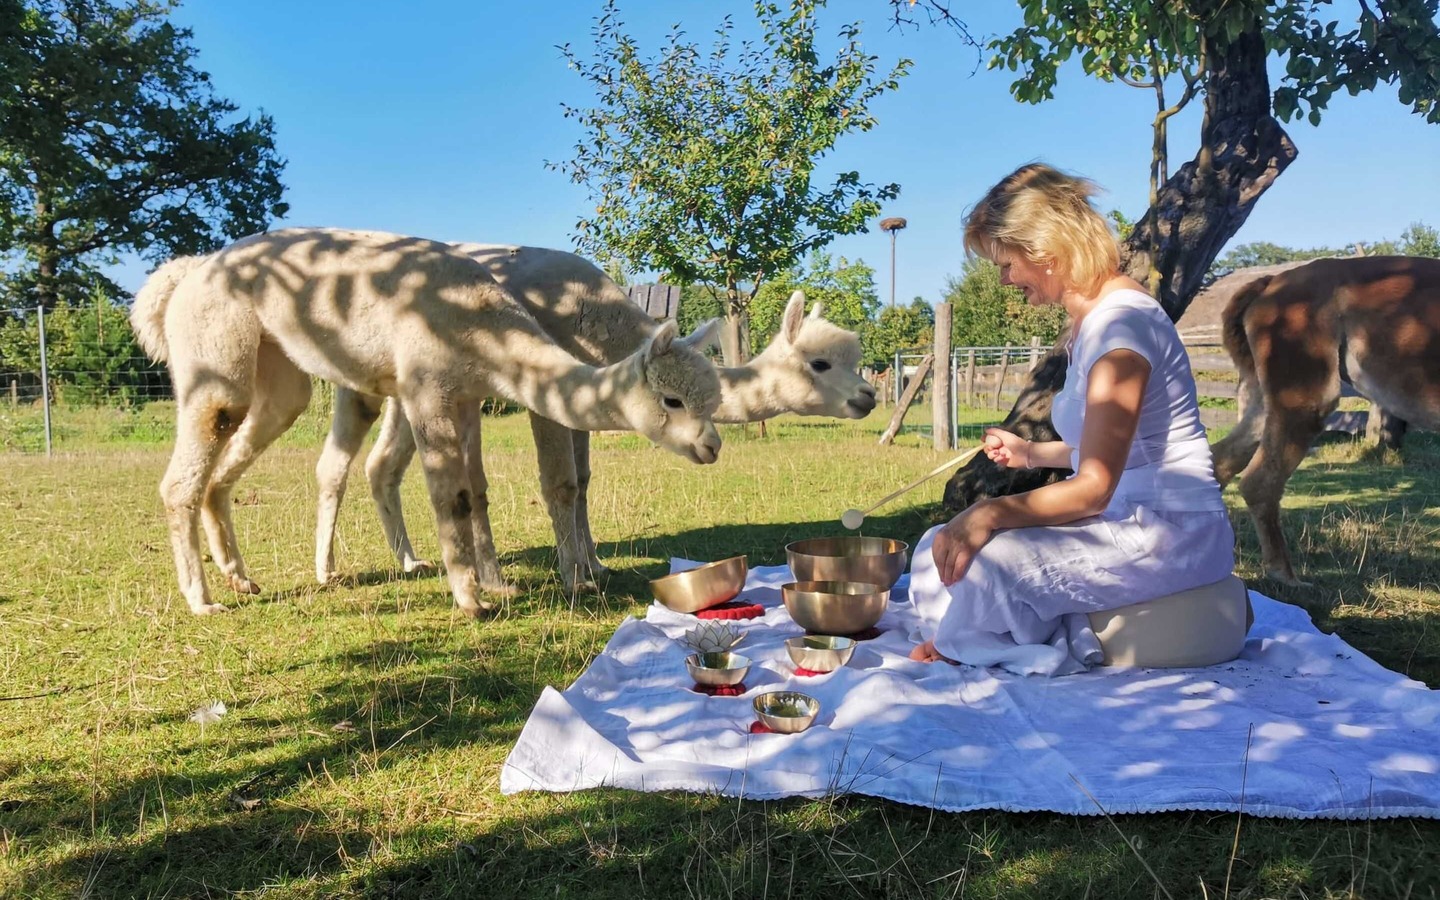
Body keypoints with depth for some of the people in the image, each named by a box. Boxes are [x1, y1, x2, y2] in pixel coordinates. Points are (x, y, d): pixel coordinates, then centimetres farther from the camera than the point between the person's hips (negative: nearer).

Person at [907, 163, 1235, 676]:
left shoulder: (1120, 321, -19)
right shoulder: (1089, 320, 11)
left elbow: (1093, 488, -25)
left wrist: (990, 514, -27)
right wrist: (1031, 453, 17)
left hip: (1171, 535, -10)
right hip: (1132, 523, 10)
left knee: (981, 559, -27)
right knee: (944, 546, 4)